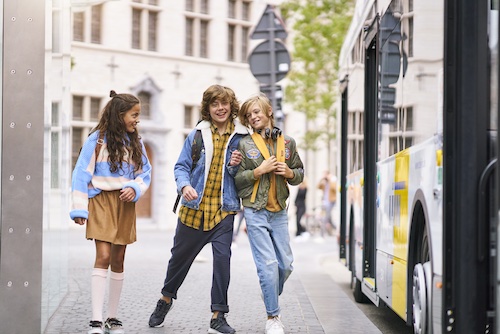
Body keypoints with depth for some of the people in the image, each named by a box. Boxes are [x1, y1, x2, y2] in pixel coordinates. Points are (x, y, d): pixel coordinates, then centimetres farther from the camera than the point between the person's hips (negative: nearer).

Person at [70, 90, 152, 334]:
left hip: (125, 204, 5)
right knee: (103, 257, -15)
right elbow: (81, 174, -6)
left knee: (118, 260, 7)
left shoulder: (135, 142, 9)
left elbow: (145, 174, 12)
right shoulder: (97, 140, -6)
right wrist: (79, 209, -10)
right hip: (101, 201, -5)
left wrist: (135, 188, -10)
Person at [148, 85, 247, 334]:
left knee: (222, 256, -14)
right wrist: (184, 185, -16)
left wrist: (235, 166, -13)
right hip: (194, 208, 1)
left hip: (223, 209, -1)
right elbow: (181, 166, 4)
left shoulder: (240, 137, 2)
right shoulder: (197, 134, 3)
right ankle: (166, 298, 39)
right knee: (180, 255, 13)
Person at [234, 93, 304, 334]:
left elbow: (299, 174, 16)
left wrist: (289, 173, -5)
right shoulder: (244, 144, 0)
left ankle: (271, 298, 33)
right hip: (255, 212, -4)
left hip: (279, 212, 4)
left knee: (286, 264, 5)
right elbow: (236, 179, -3)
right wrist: (259, 170, -14)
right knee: (268, 264, -9)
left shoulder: (287, 143, 8)